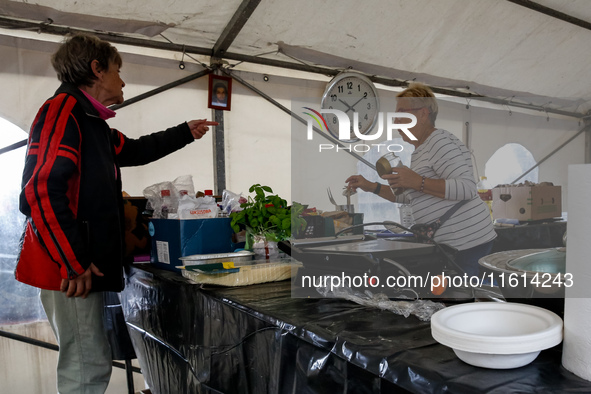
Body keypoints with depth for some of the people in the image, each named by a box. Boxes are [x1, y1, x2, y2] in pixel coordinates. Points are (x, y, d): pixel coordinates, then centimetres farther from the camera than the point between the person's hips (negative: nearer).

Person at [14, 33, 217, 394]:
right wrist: (73, 263, -22)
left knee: (89, 363, 17)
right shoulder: (63, 109, -13)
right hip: (72, 269, -10)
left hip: (85, 265, 10)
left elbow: (134, 150, 33)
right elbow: (41, 190, -22)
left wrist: (185, 133, 42)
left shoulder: (90, 120, 18)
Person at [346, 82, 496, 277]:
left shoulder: (440, 142, -13)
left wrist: (418, 182, -28)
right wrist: (371, 186, 15)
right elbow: (407, 196, 24)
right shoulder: (419, 151, 18)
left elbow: (468, 188, -23)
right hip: (448, 244, 10)